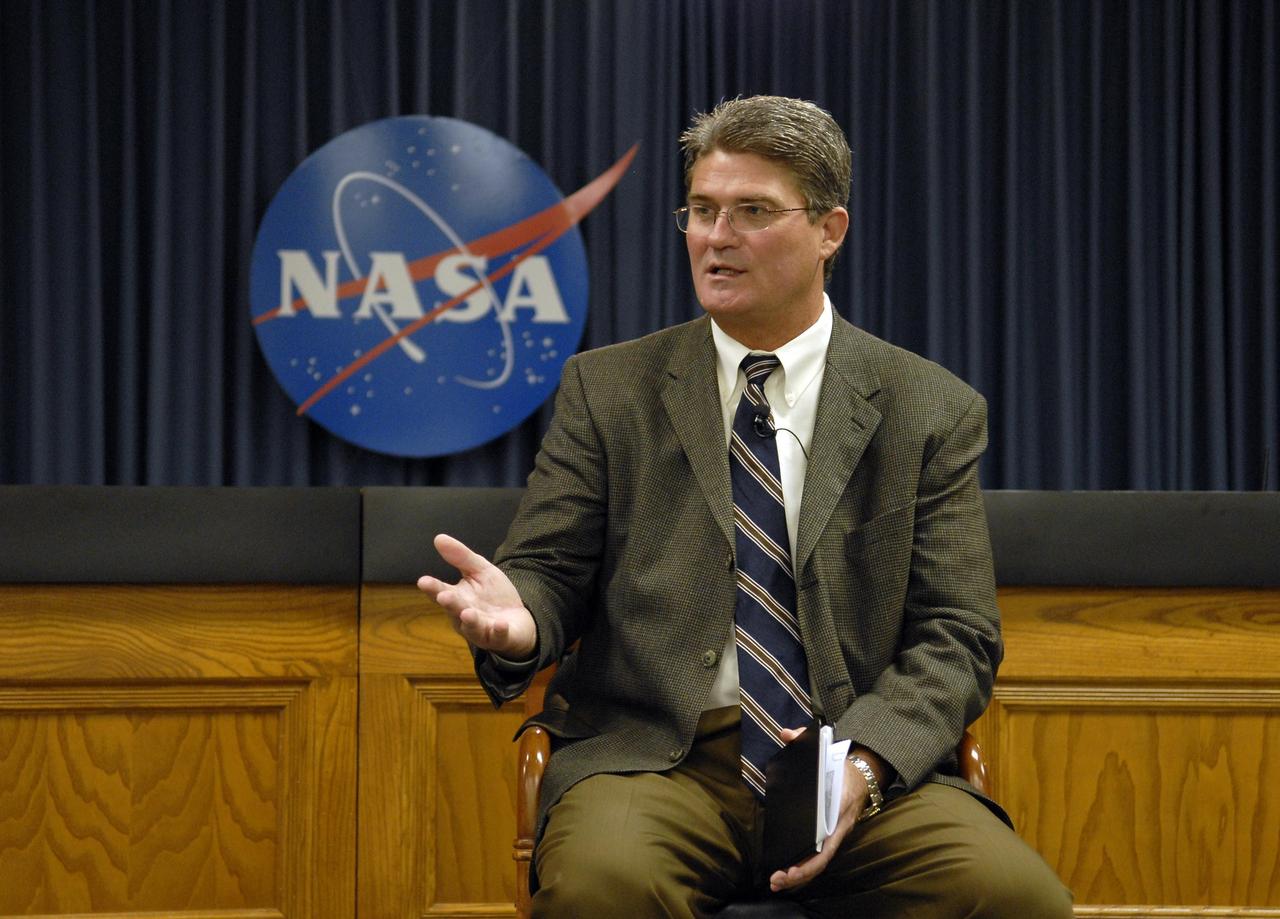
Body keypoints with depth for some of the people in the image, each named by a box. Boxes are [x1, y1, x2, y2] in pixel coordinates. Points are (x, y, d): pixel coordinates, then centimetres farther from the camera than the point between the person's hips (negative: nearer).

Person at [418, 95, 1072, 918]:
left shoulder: (932, 412, 11)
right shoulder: (608, 390, 13)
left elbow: (956, 634, 5)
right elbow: (550, 569, 9)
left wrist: (864, 762, -13)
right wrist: (519, 617, -17)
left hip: (869, 764, 1)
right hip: (656, 754, -1)